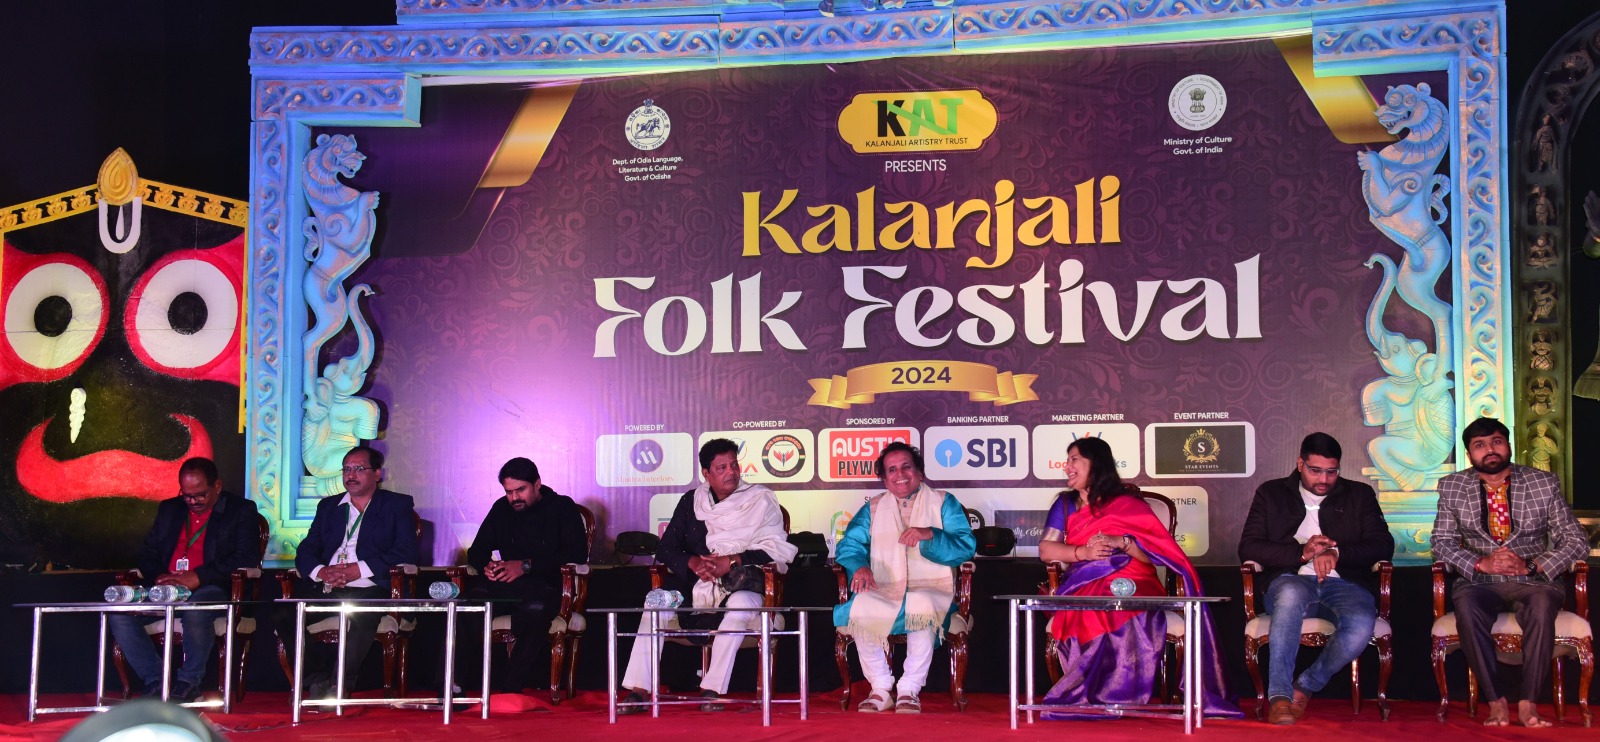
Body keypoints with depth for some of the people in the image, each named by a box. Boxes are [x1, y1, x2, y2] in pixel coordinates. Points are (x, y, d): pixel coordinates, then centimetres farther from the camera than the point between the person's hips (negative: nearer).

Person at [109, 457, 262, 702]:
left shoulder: (241, 510, 4)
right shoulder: (169, 509, 20)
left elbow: (248, 558, -10)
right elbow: (147, 554, 18)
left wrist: (197, 578, -19)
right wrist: (158, 577, -7)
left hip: (211, 590, -5)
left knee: (195, 613, -39)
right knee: (119, 615, -20)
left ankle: (188, 683, -16)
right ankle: (155, 681, -11)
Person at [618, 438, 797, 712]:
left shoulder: (760, 499, 6)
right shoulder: (691, 501, 16)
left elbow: (775, 548, -4)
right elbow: (665, 548, 11)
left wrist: (732, 561, -16)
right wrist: (692, 562, -11)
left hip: (739, 579, -3)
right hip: (694, 582, 3)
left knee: (742, 605, -37)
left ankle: (713, 689, -33)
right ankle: (639, 689, -23)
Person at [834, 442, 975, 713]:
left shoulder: (943, 503, 14)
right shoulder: (873, 508, 22)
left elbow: (966, 546, 1)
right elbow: (848, 546, 11)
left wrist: (929, 535, -16)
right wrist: (860, 566, -12)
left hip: (930, 589, -2)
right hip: (884, 592, 2)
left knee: (923, 607, -38)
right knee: (859, 608, -33)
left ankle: (909, 690, -23)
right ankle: (880, 688, -17)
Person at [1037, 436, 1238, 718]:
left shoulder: (1127, 502, 10)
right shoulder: (1065, 504, 19)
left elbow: (1156, 554, 1)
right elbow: (1045, 550, 6)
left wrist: (1121, 542, -16)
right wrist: (1083, 552, -10)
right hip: (1085, 586, 2)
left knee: (1126, 617, -38)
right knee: (1092, 615, -37)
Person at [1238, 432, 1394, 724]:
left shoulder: (1359, 495, 18)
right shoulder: (1271, 493, 16)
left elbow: (1383, 545, 6)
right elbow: (1248, 548, 4)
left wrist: (1337, 553, -11)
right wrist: (1301, 552, -10)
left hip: (1343, 583, 1)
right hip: (1293, 580, -1)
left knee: (1361, 624, -35)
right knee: (1290, 595, -40)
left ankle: (1306, 686, -11)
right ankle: (1279, 696, -39)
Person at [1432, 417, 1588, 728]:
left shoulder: (1545, 483, 5)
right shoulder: (1452, 487, 7)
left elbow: (1576, 540, 3)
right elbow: (1442, 541, 4)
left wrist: (1533, 565, -14)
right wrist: (1480, 563, -15)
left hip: (1532, 579, 0)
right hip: (1479, 580, 0)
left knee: (1542, 605, -36)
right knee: (1467, 607, -35)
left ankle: (1529, 704, -29)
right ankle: (1495, 702, -27)